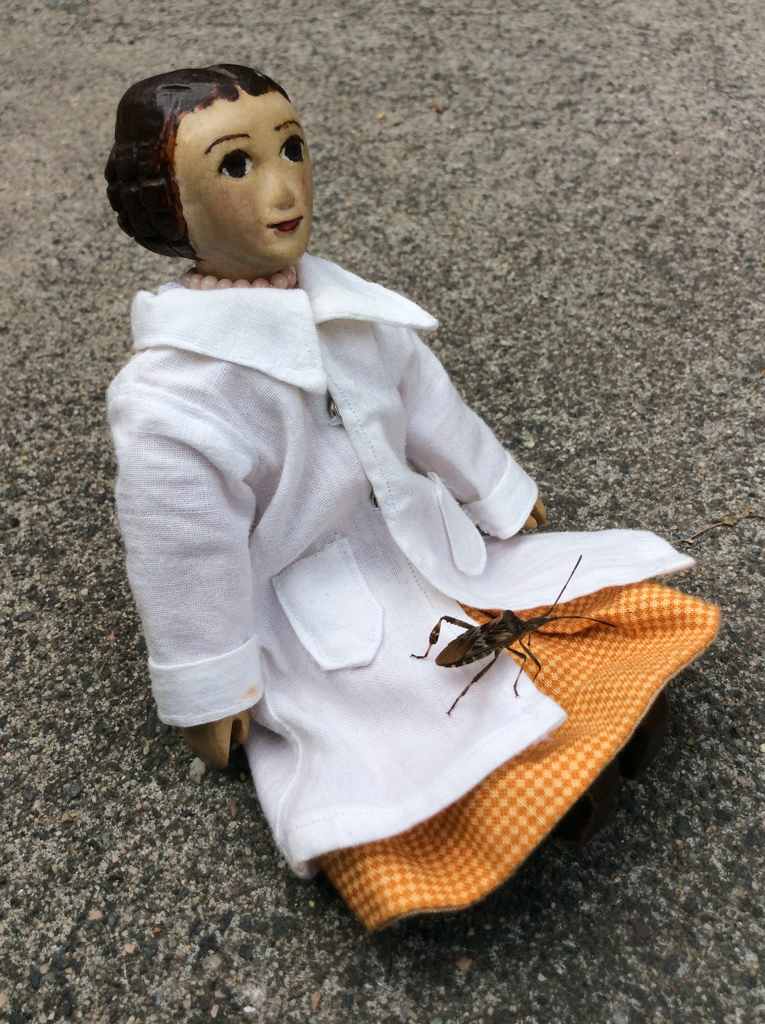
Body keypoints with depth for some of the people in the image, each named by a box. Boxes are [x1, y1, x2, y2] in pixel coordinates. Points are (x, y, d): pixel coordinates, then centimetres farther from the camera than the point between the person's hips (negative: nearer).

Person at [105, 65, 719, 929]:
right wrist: (209, 692, -8)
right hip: (312, 618, -6)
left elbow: (430, 410, 8)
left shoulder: (344, 307, -6)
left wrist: (499, 496, 18)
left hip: (422, 544, 6)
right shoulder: (171, 397, -25)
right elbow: (182, 555, -16)